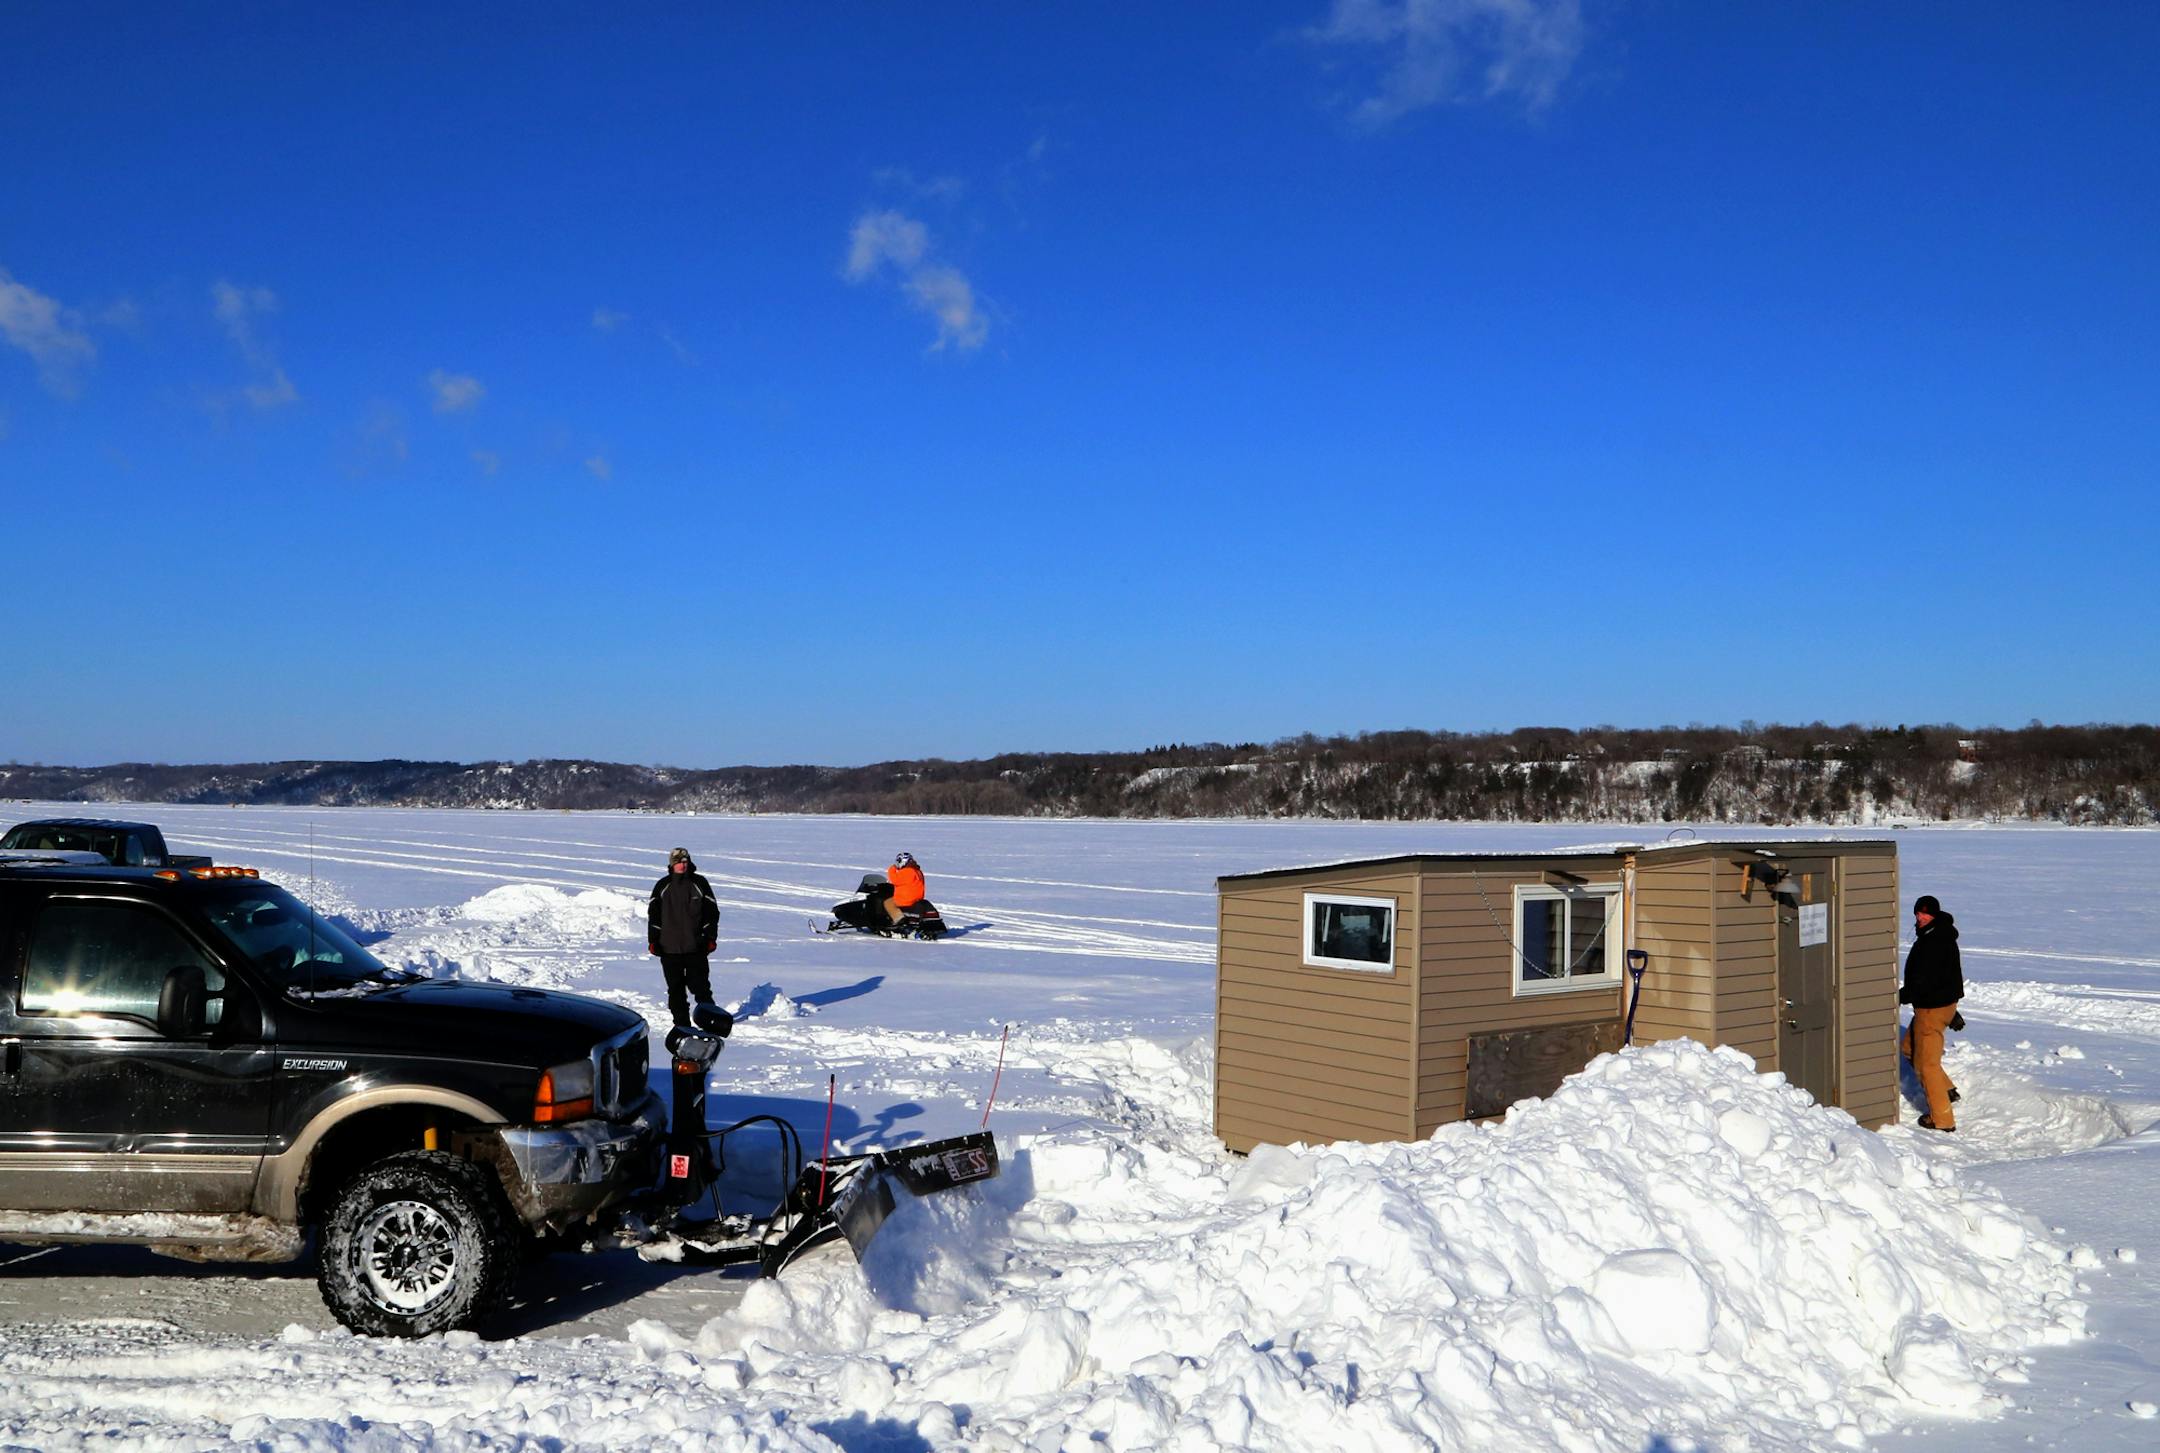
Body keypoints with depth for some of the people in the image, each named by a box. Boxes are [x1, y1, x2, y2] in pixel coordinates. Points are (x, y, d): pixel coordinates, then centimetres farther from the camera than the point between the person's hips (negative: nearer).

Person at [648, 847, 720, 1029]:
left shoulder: (700, 883, 3)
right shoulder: (662, 886, 7)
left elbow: (712, 912, 6)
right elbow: (653, 914, 11)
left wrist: (711, 938, 1)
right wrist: (653, 940, 5)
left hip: (696, 946, -2)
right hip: (669, 948, 2)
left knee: (699, 984, -4)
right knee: (676, 988, 4)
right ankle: (682, 1024, 11)